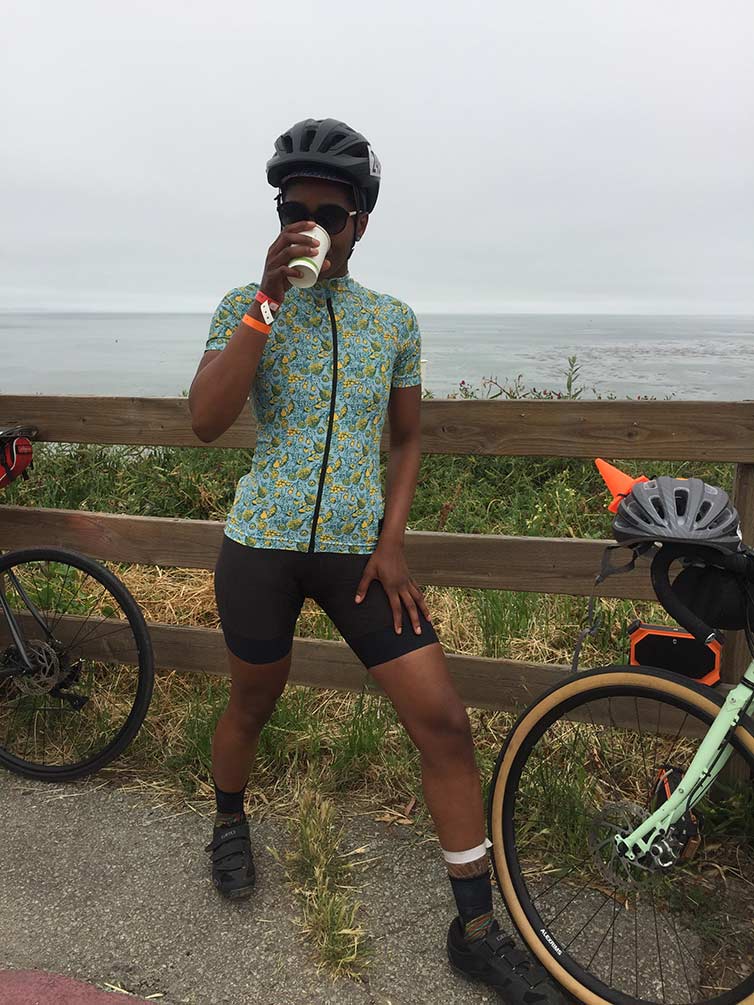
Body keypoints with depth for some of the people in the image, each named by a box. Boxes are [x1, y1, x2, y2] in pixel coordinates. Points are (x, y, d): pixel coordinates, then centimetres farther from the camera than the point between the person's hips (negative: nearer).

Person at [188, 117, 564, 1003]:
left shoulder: (393, 318, 7)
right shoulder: (245, 307, 0)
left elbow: (407, 439, 12)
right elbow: (206, 422, -15)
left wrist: (391, 543, -1)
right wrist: (270, 298, -19)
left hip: (358, 548, 2)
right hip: (263, 542, -1)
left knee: (445, 722, -4)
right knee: (253, 704, 15)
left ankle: (477, 929, 13)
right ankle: (228, 822, 50)